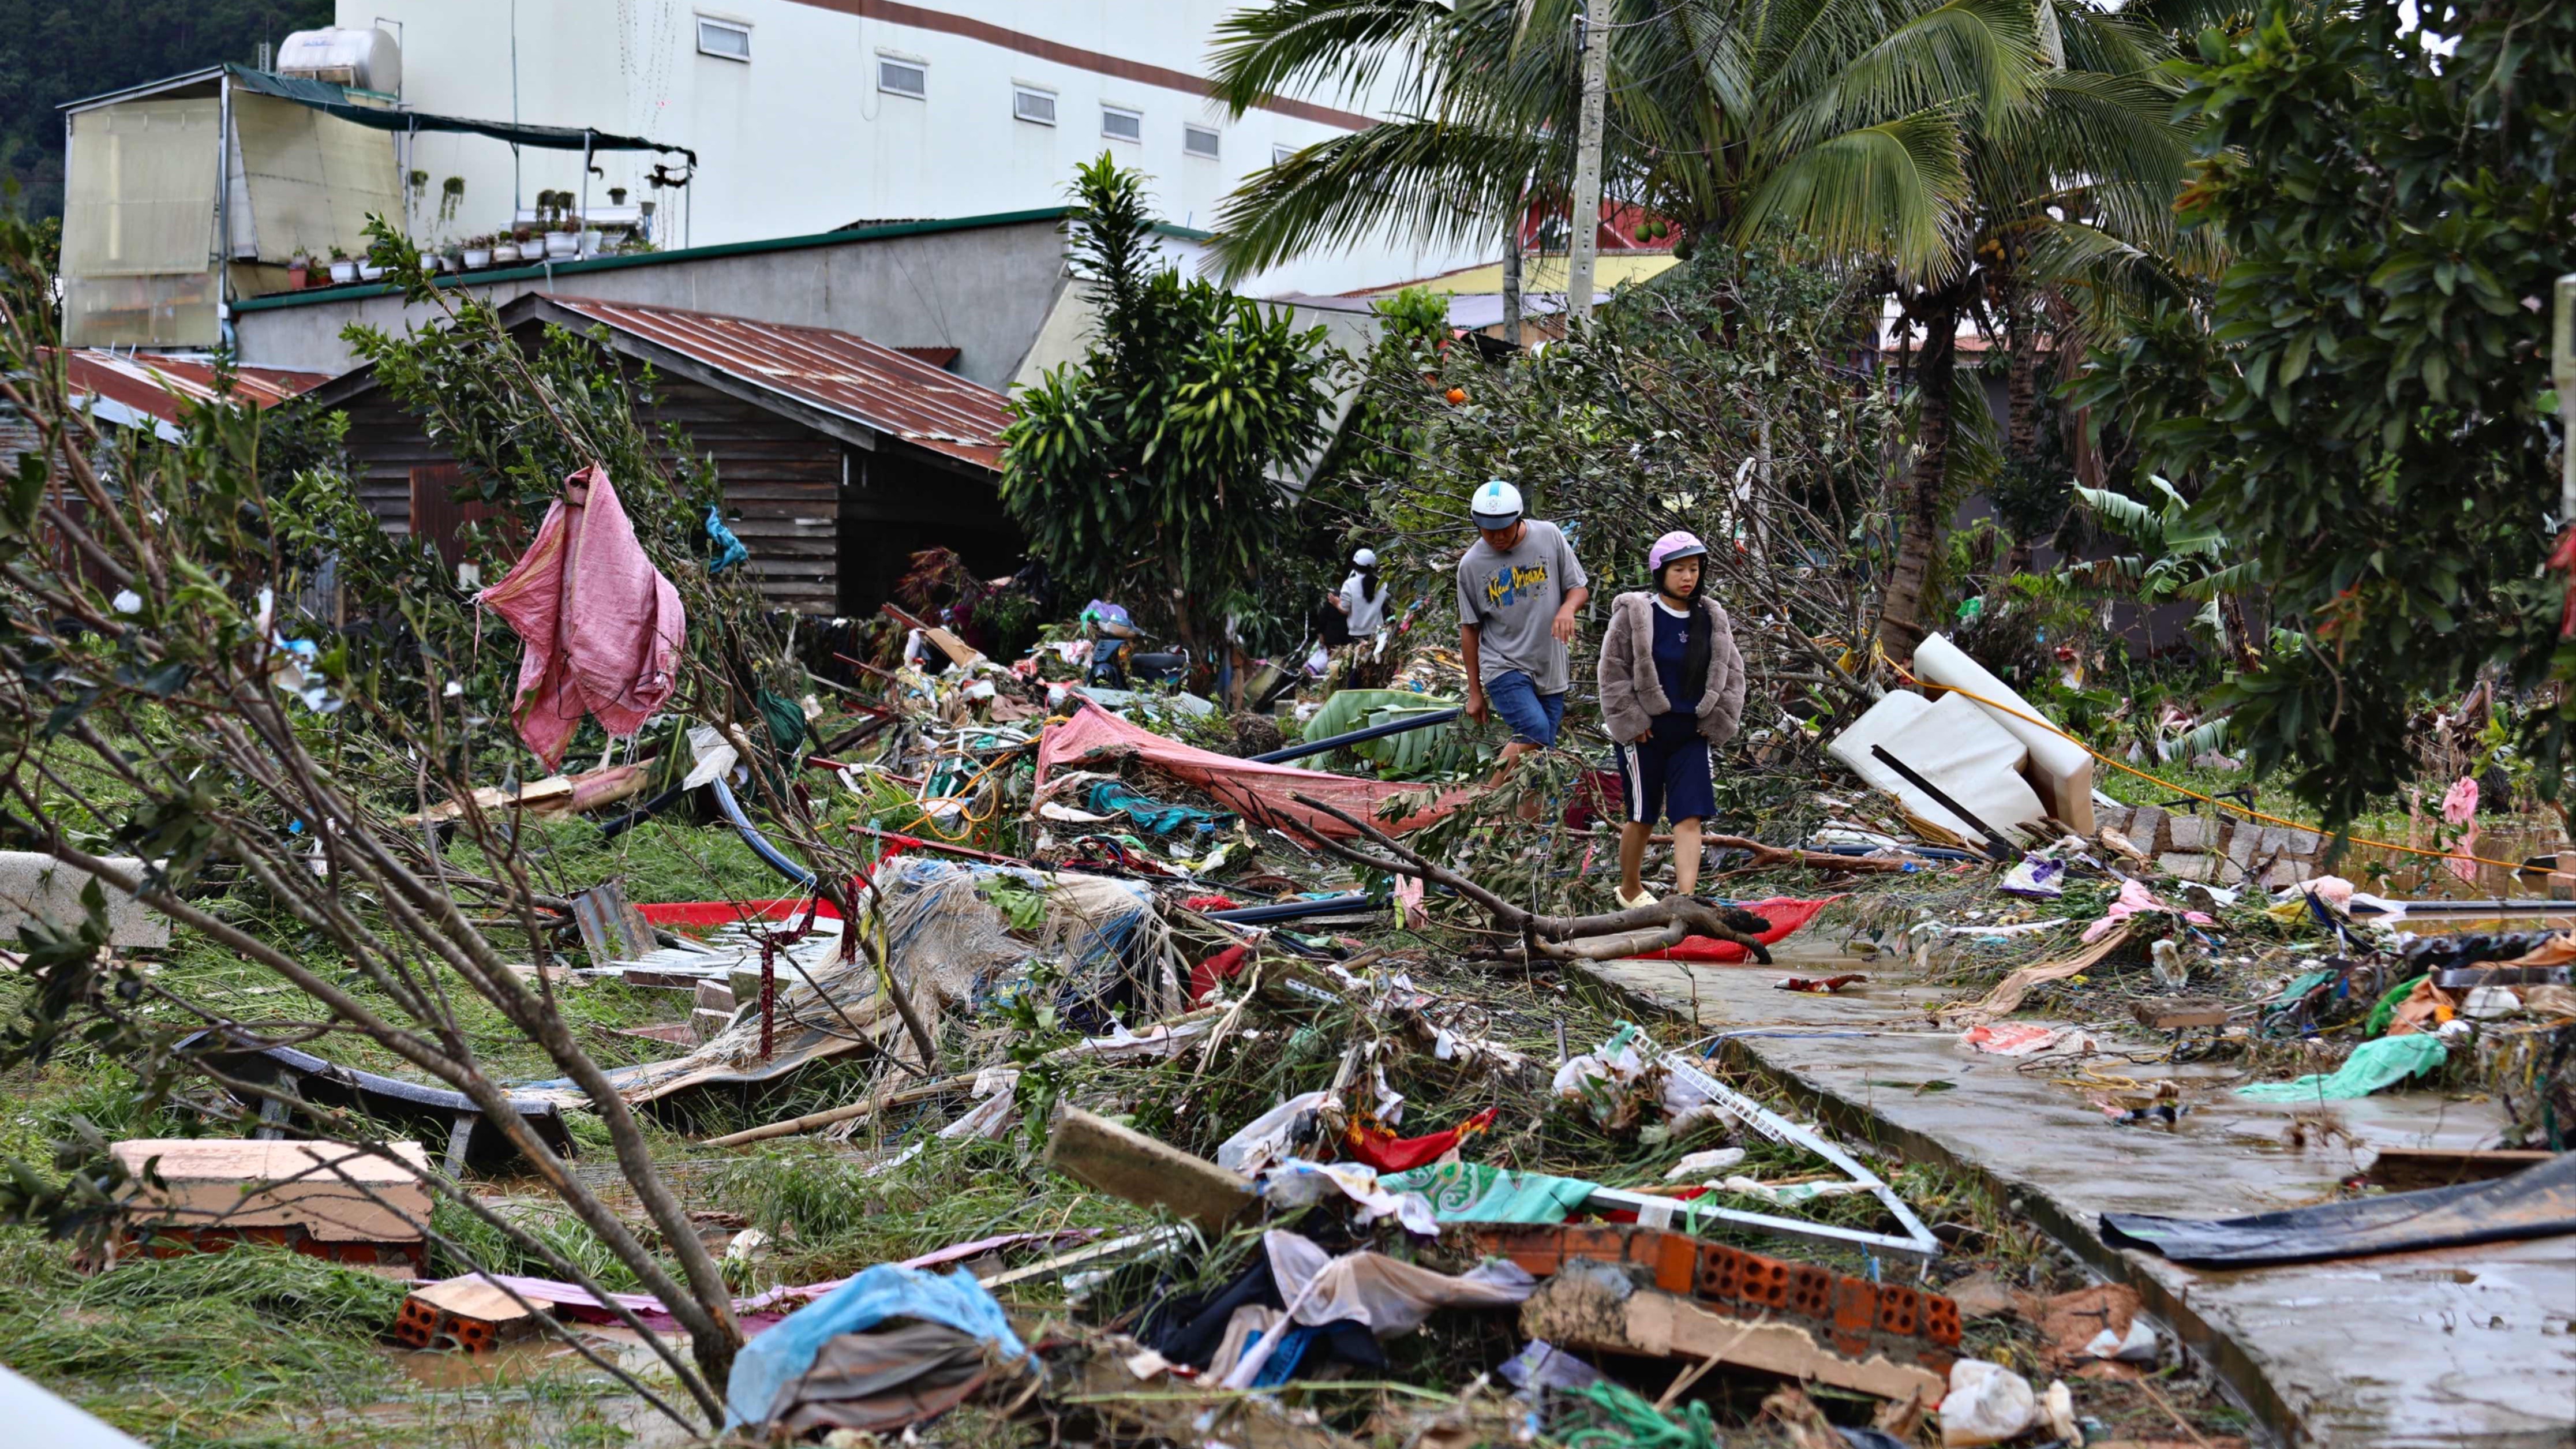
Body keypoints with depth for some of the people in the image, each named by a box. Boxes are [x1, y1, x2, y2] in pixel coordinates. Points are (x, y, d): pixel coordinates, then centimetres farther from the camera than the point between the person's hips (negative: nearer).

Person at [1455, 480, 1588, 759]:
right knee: (1535, 731, -25)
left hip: (1551, 669, 3)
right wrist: (1474, 692, 6)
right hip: (1504, 668, -3)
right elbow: (1469, 629, 4)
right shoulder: (1471, 564, -4)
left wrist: (1567, 608, -19)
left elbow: (1580, 587, 6)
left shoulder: (1549, 536, -2)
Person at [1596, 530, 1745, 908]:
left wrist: (1718, 721, 5)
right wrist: (1631, 721, -9)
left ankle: (1686, 898, -13)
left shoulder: (1712, 619, 6)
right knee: (1643, 817, 8)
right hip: (1645, 731, -3)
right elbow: (1613, 669, -6)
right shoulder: (1633, 615, -6)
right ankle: (1630, 888, 29)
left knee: (1690, 818, -8)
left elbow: (1731, 671, 14)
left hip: (1692, 734, 3)